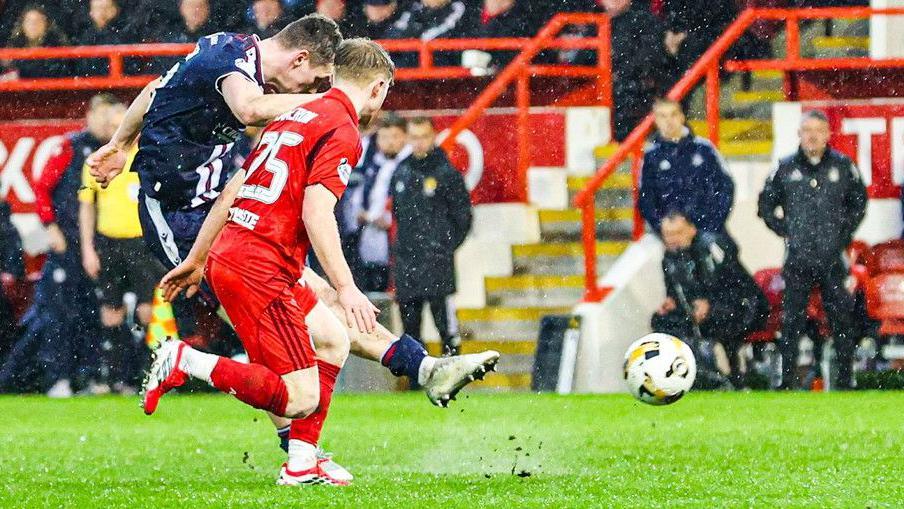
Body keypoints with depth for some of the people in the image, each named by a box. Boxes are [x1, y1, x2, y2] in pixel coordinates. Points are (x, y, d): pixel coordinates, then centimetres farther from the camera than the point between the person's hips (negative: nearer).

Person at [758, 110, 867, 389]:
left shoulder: (843, 166, 5)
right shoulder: (785, 168, 5)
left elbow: (858, 202, 16)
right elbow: (766, 204, 16)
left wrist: (844, 233, 6)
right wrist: (784, 230, 6)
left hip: (833, 260, 0)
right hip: (797, 259, 0)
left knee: (842, 318, 1)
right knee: (792, 321, -1)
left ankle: (845, 377, 8)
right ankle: (787, 379, 3)